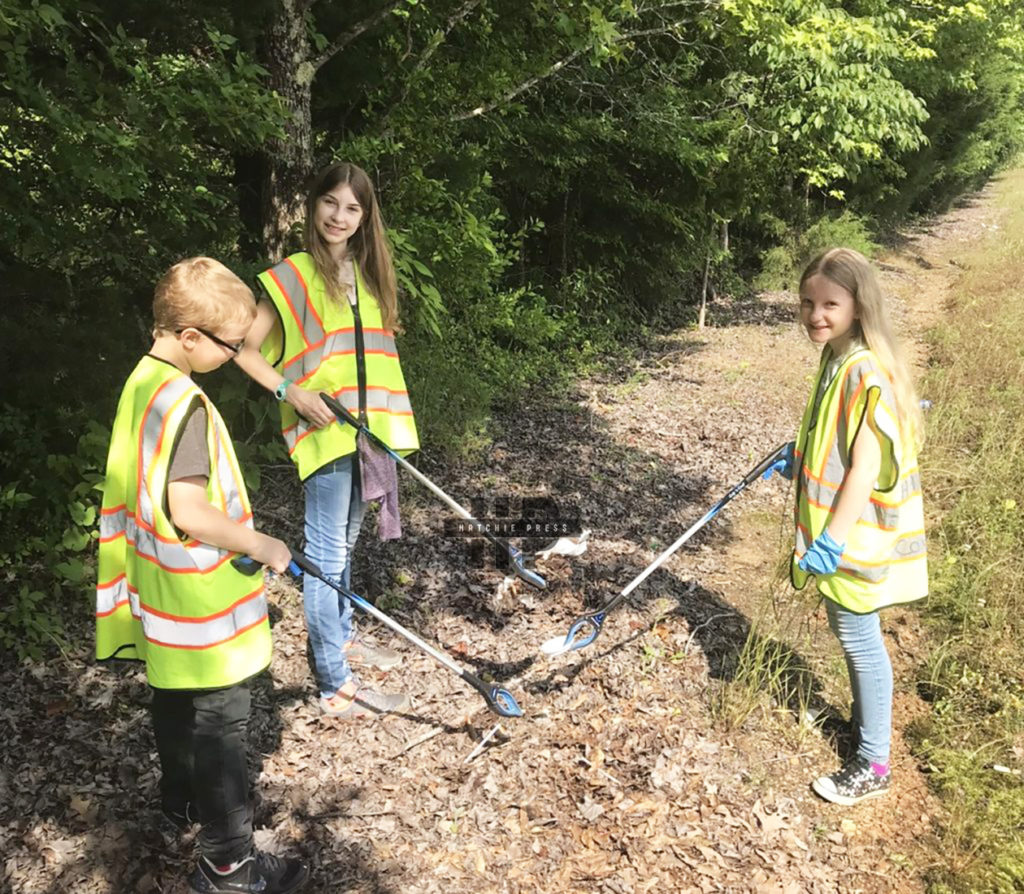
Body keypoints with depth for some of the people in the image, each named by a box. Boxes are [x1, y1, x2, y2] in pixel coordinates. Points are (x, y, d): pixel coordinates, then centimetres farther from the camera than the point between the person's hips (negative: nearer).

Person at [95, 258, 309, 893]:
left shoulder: (141, 382, 4)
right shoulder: (184, 404, -26)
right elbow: (186, 512, -31)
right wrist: (261, 545, -19)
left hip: (160, 601, 10)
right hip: (203, 606, -10)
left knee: (176, 702, 26)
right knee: (220, 725, 3)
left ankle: (184, 802, 47)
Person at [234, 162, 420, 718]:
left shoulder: (366, 272, 11)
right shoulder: (293, 276, -10)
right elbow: (245, 349, -11)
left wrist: (386, 422, 13)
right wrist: (291, 391, -22)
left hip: (365, 429, 7)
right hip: (323, 431, -7)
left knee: (344, 545, 21)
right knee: (326, 556, -3)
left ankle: (341, 637, 39)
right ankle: (335, 686, 5)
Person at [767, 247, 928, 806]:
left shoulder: (866, 371, -24)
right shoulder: (837, 359, 4)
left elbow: (866, 467, -25)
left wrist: (831, 540, -25)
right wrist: (800, 457, 25)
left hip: (855, 536, -8)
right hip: (835, 529, 9)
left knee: (859, 637, 4)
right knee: (848, 630, 22)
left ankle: (873, 765, 20)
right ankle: (867, 718, 44)